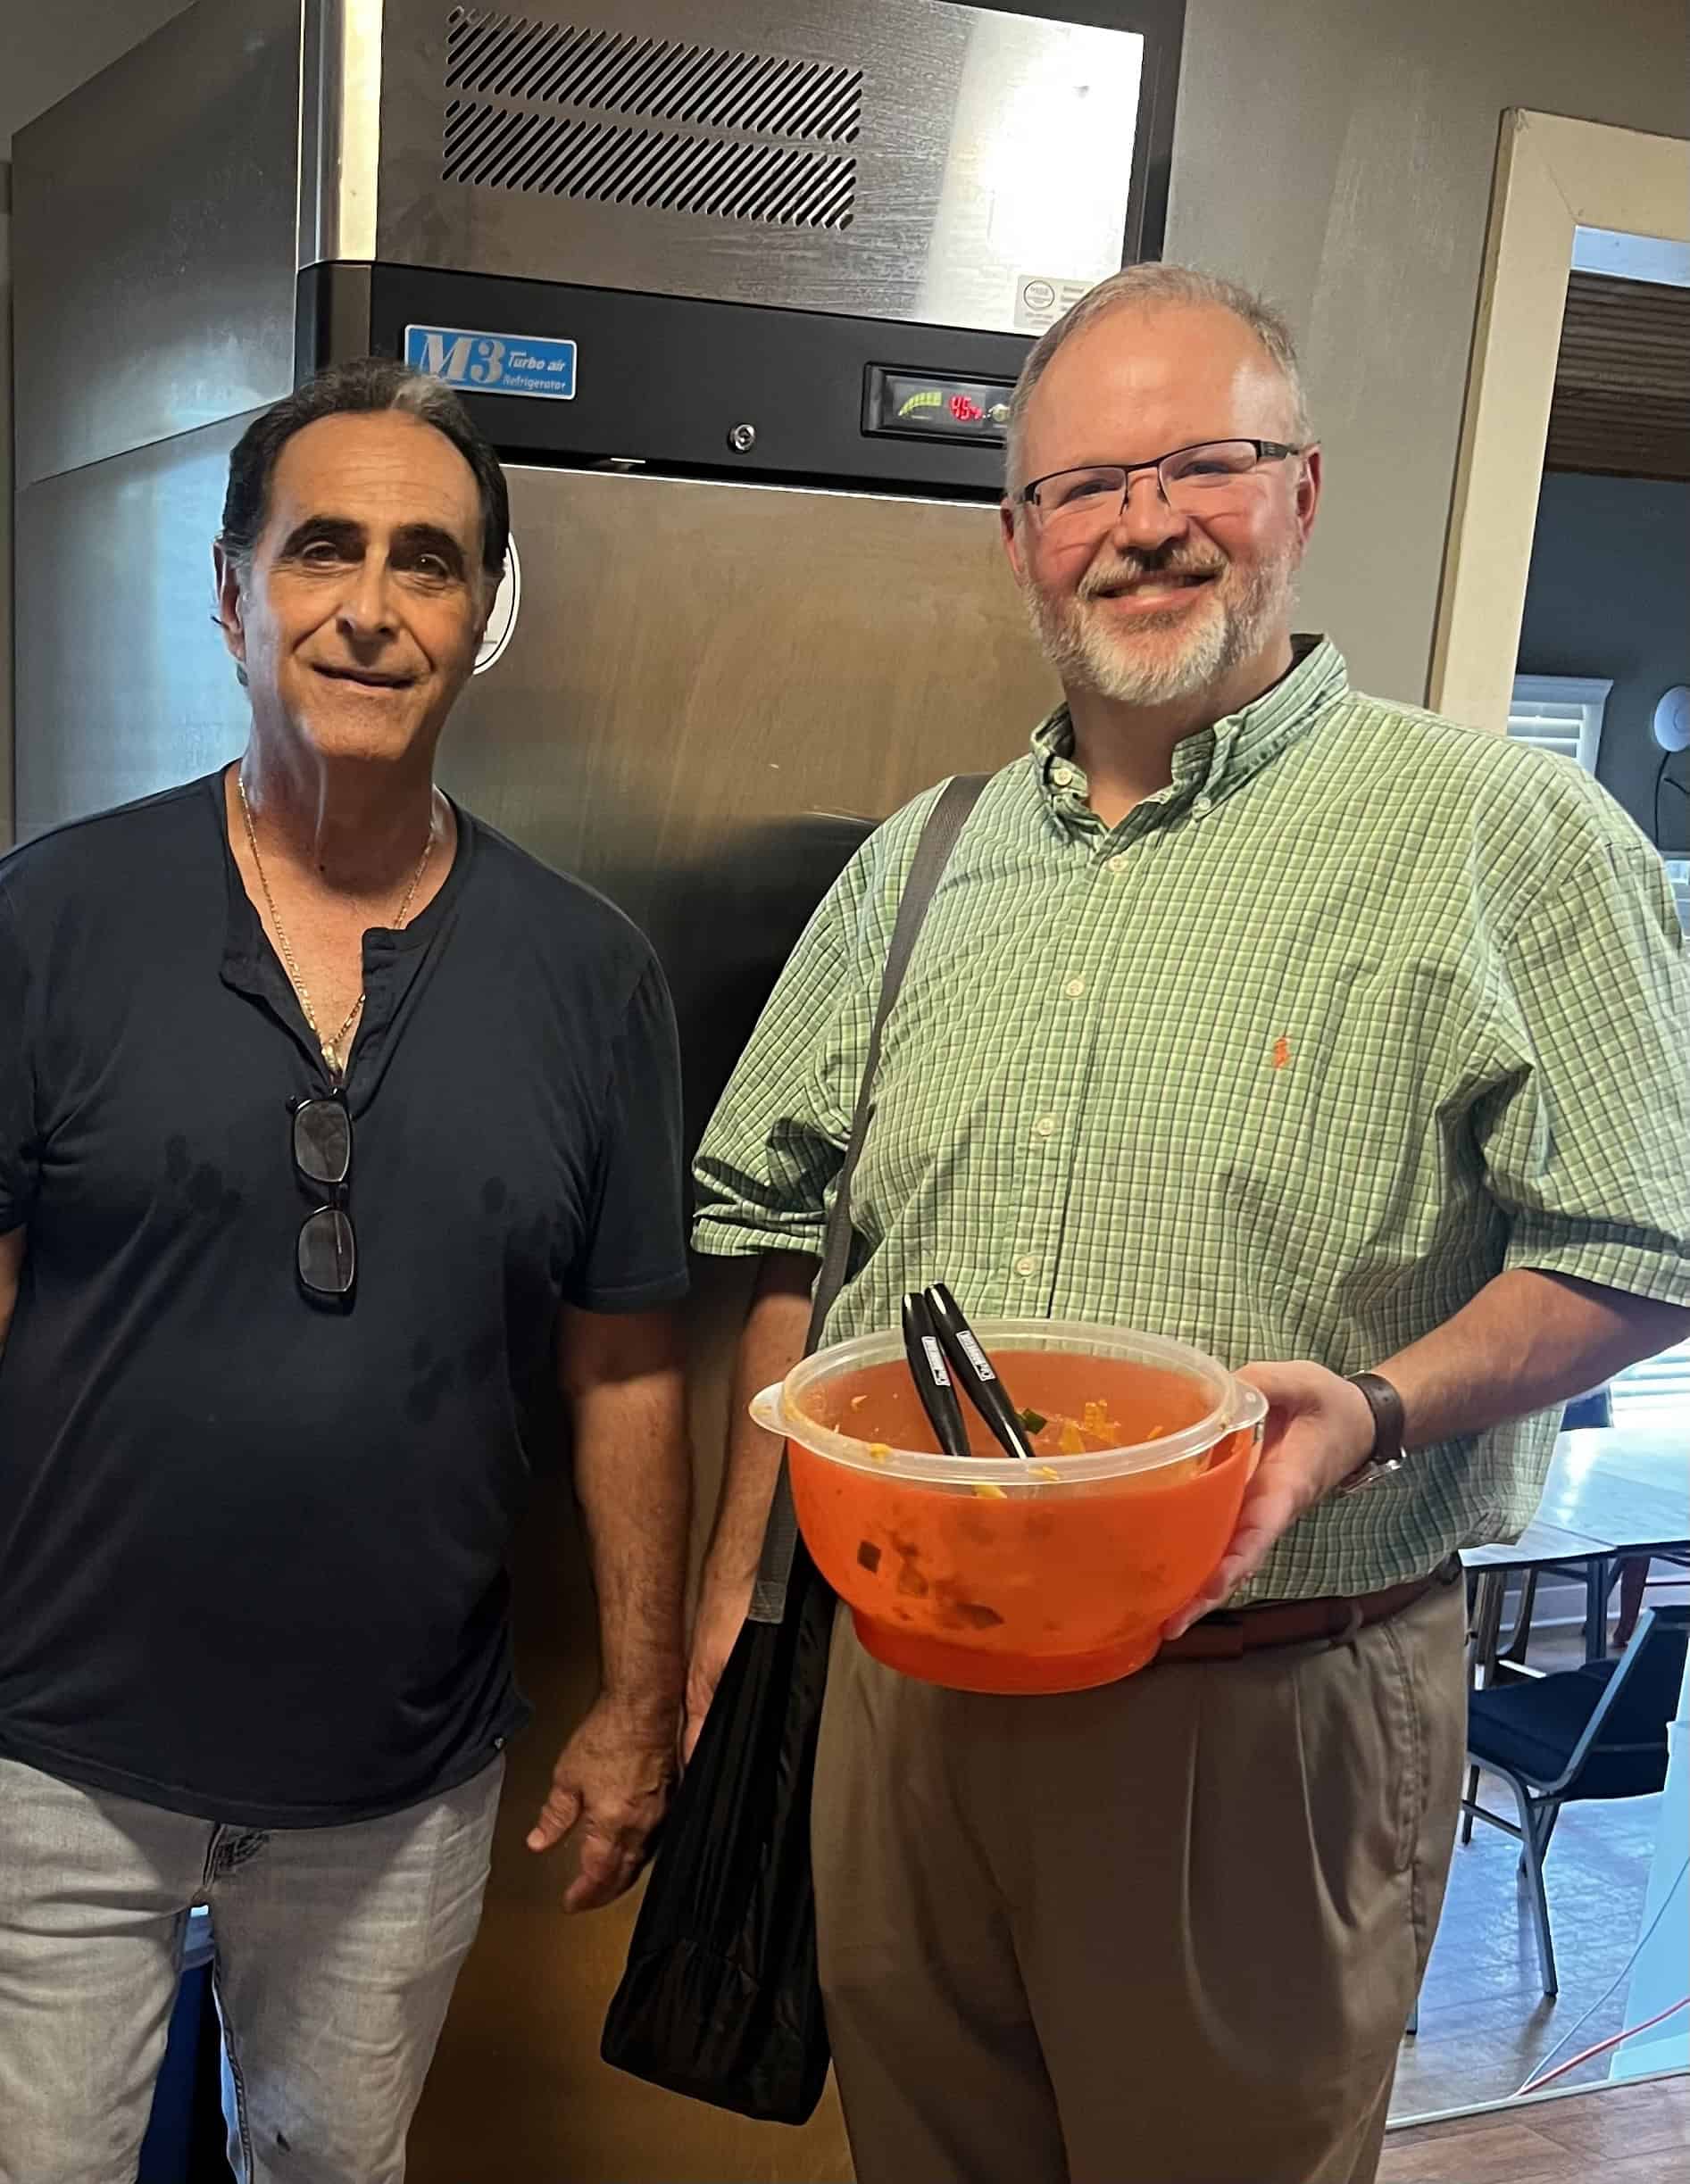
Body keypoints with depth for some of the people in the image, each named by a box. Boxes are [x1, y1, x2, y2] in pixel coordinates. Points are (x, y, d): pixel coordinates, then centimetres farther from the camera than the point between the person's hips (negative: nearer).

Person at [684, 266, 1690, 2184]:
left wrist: (1378, 1410, -25)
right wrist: (734, 1591, 10)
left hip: (1267, 1715, -4)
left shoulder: (1507, 837, -8)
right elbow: (783, 1229, 13)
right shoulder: (916, 867, 7)